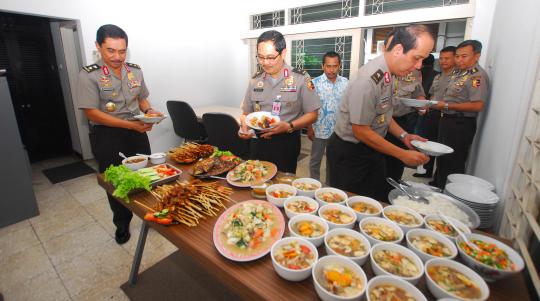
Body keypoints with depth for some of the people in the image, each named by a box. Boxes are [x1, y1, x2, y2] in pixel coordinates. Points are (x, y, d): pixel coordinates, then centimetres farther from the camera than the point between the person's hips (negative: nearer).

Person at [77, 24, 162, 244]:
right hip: (107, 136, -3)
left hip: (137, 131, 4)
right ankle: (122, 224, 32)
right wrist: (130, 125, -22)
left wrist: (149, 111, -9)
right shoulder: (89, 75, -10)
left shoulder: (135, 70, 3)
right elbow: (91, 113, -15)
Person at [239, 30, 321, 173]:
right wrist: (244, 126, -10)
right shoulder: (255, 80, 4)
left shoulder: (301, 79, -7)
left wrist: (289, 127, -21)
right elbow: (246, 114, 12)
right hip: (258, 142, 4)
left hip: (286, 142, -3)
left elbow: (312, 115, -6)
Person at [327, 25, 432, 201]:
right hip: (349, 154, -9)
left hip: (372, 150, 9)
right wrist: (402, 154, -17)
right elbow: (361, 131, -24)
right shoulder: (369, 79, -26)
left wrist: (403, 135, 4)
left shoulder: (387, 74, 3)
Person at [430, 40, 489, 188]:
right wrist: (433, 104, 5)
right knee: (442, 158, 22)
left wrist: (446, 106, -22)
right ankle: (438, 185, 39)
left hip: (461, 125, -9)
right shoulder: (458, 71, 10)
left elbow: (477, 106, -24)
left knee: (453, 163, 2)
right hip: (447, 120, 9)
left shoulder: (477, 76, -17)